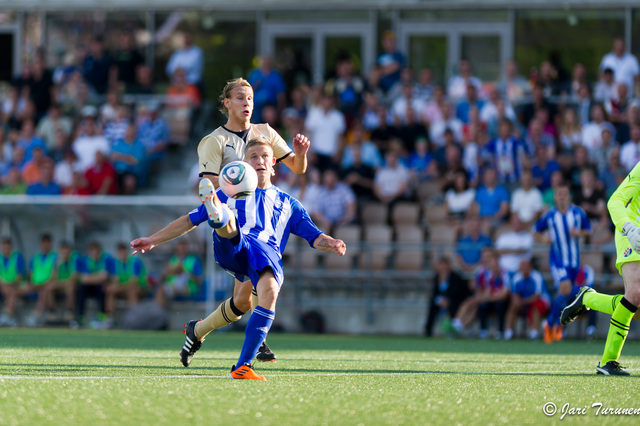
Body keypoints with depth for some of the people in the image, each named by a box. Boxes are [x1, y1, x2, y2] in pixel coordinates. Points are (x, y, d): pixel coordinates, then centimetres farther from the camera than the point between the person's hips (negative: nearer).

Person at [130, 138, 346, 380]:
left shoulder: (287, 203, 32)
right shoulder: (230, 193, 32)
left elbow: (314, 237, 23)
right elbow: (190, 220, 33)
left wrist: (331, 244, -1)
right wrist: (153, 240, 28)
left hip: (268, 254, -1)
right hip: (232, 249, 1)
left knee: (269, 293, -34)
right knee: (228, 218, -34)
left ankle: (242, 367, -35)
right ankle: (217, 213, -75)